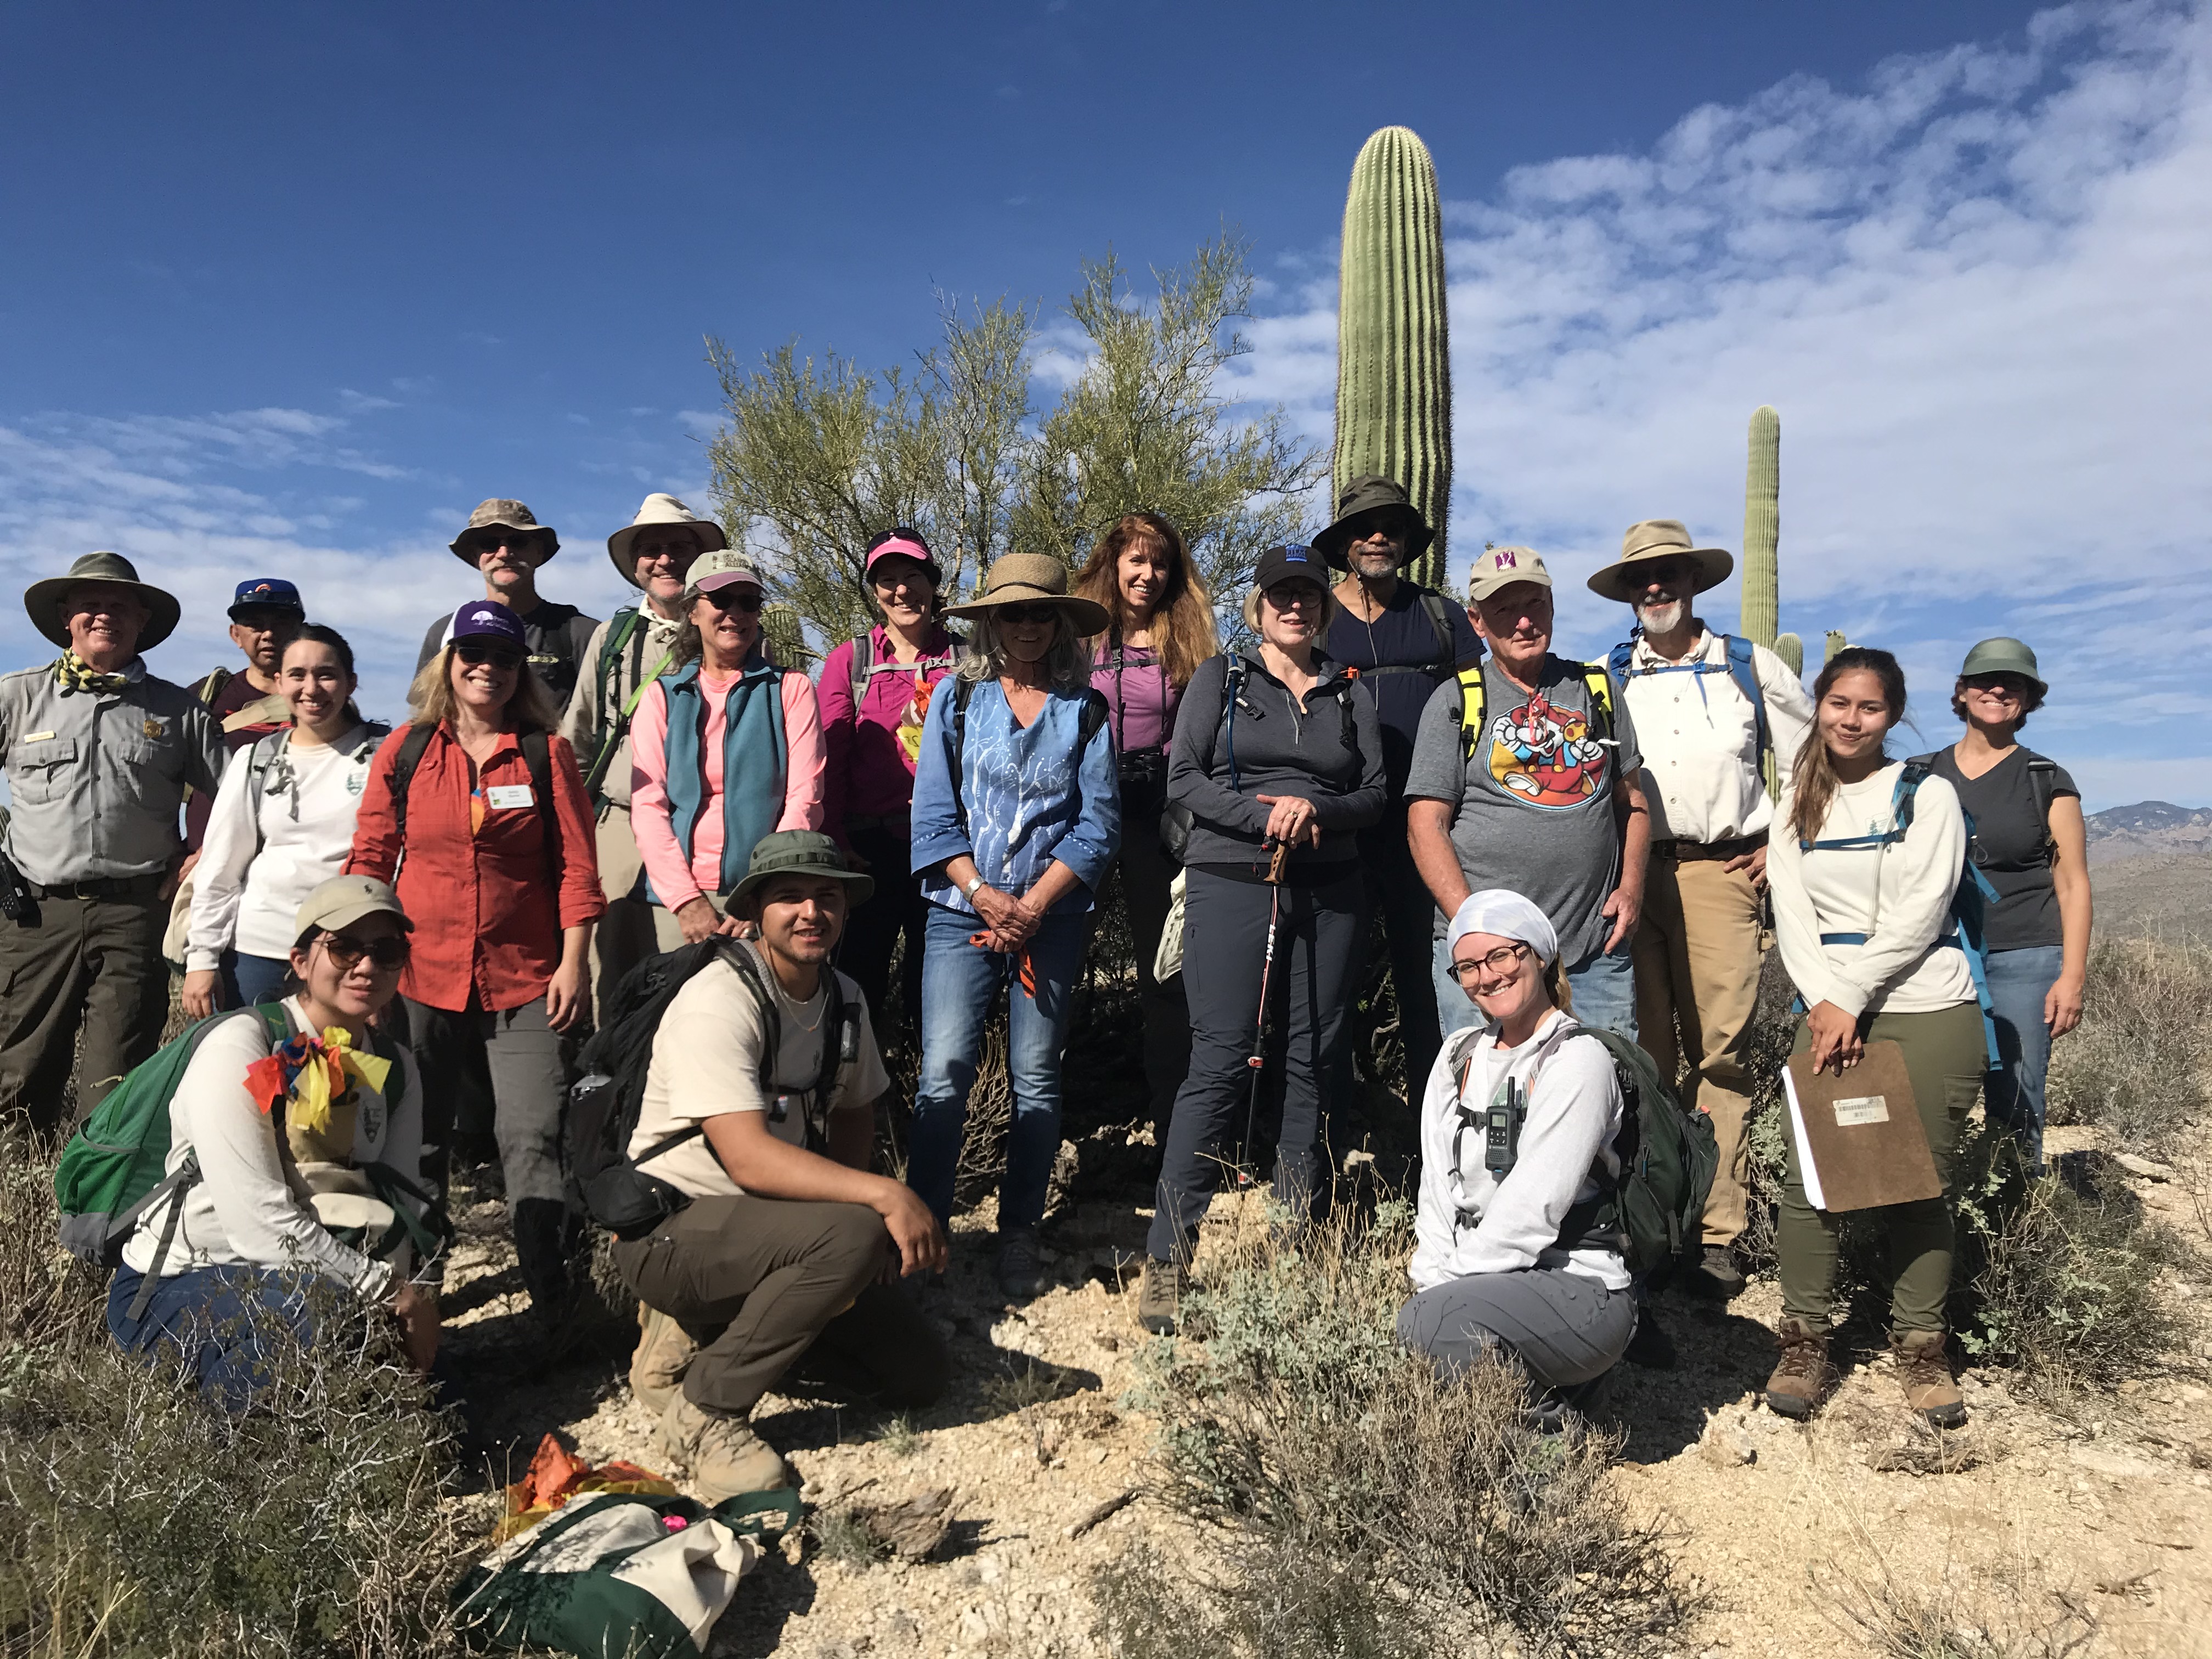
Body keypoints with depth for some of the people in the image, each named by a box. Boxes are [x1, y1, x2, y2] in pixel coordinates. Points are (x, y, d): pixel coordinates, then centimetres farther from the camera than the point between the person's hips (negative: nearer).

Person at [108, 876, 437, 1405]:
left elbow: (399, 1210, -3)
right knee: (332, 1308, -33)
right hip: (171, 1287, -5)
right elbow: (261, 1226, -26)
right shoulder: (238, 1051, -18)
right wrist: (391, 1290, -23)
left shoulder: (395, 1072, 3)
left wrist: (414, 1300, -23)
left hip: (290, 1279, 5)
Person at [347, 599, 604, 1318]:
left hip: (524, 981, -2)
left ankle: (553, 1299, 4)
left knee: (534, 1136, -4)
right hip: (420, 977, 2)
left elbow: (575, 865, 1)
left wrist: (573, 962, -4)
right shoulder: (406, 749, 7)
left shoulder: (546, 752, 4)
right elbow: (370, 857, 9)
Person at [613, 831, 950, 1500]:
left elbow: (854, 1114, 15)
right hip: (672, 1230, -7)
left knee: (918, 1372, 1)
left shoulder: (844, 999, 3)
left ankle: (717, 1327, 14)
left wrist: (843, 1199, -4)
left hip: (769, 1223, 8)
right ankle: (702, 1406, -14)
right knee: (853, 1236, -33)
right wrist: (885, 1195, -35)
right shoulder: (717, 1003, -22)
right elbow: (750, 1159, -30)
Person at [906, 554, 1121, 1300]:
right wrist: (982, 894, -11)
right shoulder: (956, 697, 7)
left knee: (1036, 1077, 4)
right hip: (962, 910, 0)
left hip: (1054, 916, 0)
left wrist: (1032, 906, -10)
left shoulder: (1085, 709, 6)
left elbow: (1097, 824, 0)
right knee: (944, 1070, -8)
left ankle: (1019, 1234, 16)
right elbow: (934, 814, 2)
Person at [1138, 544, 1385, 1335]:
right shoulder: (1220, 678, 9)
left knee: (1310, 1064, 5)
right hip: (1231, 886, -3)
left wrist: (1317, 809, -10)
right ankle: (1166, 1260, -4)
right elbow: (1183, 779, 0)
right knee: (1220, 1064, -9)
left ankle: (1296, 1244, 15)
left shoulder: (1351, 693, 16)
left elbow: (1376, 792, 10)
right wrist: (1264, 816, -13)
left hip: (1329, 894, 3)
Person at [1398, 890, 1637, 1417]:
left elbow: (1531, 1210, -15)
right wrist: (1431, 1282, -5)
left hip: (1578, 1290, -7)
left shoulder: (1578, 1061, -8)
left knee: (1429, 1323, -32)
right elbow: (1437, 1189, 9)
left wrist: (1445, 1291, -14)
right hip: (1483, 1280, 7)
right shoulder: (1460, 1054, 13)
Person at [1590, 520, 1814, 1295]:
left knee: (1720, 1051, -6)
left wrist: (1781, 847, 10)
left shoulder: (1752, 668, 12)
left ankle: (1717, 1234, -1)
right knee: (1640, 1052, 1)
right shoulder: (1604, 678, 13)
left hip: (1720, 872, -1)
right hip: (1629, 872, 1)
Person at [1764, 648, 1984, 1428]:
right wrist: (1823, 1001, -9)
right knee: (1808, 1176, -4)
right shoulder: (1797, 802, 12)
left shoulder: (1927, 794, 1)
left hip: (1928, 1011, -2)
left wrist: (1850, 998, -12)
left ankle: (1920, 1346, 17)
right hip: (1830, 1010, 3)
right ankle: (1805, 1342, 8)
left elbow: (1917, 915, -8)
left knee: (1920, 1183, 2)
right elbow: (1793, 913, 4)